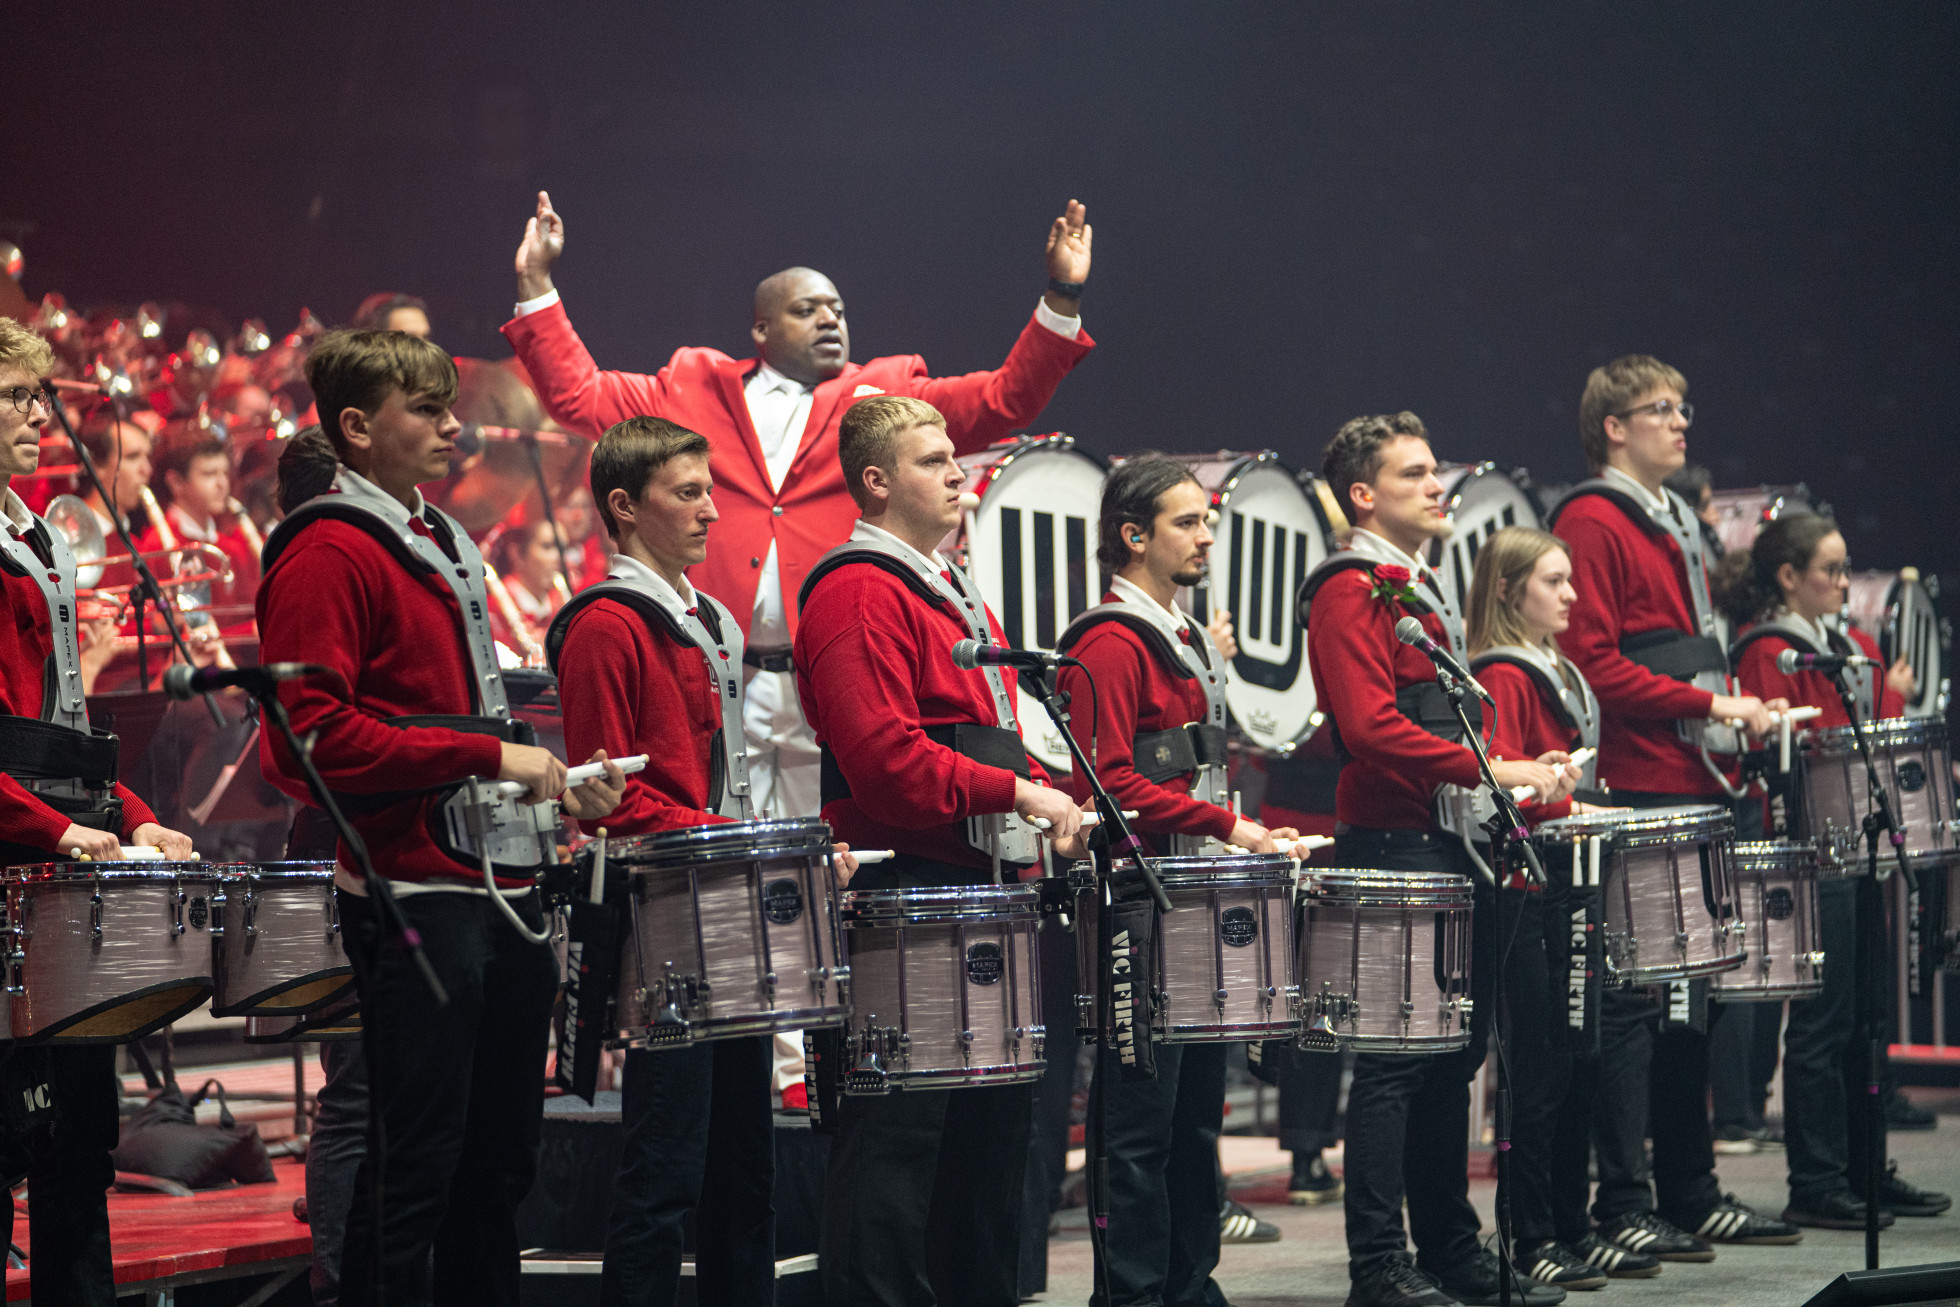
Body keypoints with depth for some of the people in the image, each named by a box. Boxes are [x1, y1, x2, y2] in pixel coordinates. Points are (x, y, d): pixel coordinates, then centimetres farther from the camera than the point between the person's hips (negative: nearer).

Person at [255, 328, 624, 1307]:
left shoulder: (442, 545, 20)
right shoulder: (328, 553, -9)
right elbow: (313, 735, -19)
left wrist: (554, 781, 12)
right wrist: (489, 756, -18)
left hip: (504, 886, 9)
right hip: (416, 894, -9)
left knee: (500, 1153, 14)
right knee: (417, 1166, -7)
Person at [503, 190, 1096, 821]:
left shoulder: (888, 396, 17)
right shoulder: (697, 389, 18)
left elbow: (1007, 398, 9)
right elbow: (577, 394, 20)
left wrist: (1062, 296, -1)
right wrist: (537, 285, 15)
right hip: (714, 686, 0)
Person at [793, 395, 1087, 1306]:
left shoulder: (952, 592, 21)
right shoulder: (859, 593, -11)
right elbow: (886, 757, -22)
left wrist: (1045, 809, 10)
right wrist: (1019, 793, -19)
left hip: (980, 888, 10)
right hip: (907, 888, -10)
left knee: (990, 1115, 13)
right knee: (901, 1127, -9)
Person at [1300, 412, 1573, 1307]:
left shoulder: (1421, 591, 20)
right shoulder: (1350, 593, -10)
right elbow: (1373, 727, -22)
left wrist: (1524, 775, 9)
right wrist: (1494, 771, -23)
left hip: (1451, 849, 10)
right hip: (1395, 852, -10)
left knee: (1454, 1056, 13)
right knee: (1396, 1061, -7)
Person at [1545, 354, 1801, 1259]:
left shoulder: (1674, 523, 21)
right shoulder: (1592, 522, -9)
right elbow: (1594, 664, -18)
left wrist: (1735, 712, 12)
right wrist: (1708, 703, -17)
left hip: (1693, 789, 10)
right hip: (1636, 793, -10)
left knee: (1690, 994, 13)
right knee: (1632, 1002, -7)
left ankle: (1692, 1194, 19)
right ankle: (1623, 1207, -4)